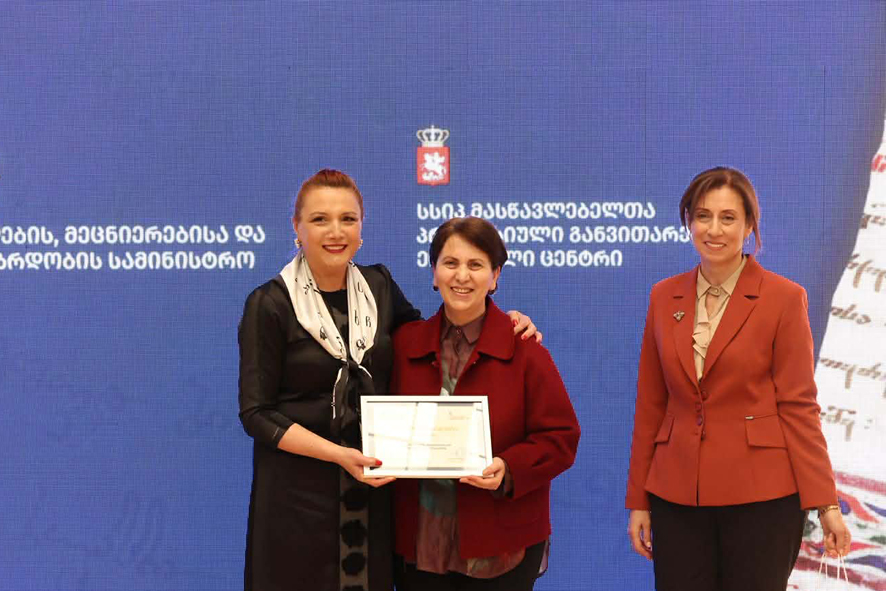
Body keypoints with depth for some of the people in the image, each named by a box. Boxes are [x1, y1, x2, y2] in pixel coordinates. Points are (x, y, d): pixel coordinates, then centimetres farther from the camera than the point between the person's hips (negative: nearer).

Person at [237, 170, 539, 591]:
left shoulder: (378, 286, 3)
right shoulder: (269, 304, -10)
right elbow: (256, 413, -10)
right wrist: (338, 454, -21)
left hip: (373, 487, 4)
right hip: (297, 492, -4)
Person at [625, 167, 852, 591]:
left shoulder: (784, 298, -4)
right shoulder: (664, 297, 7)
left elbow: (798, 405, -5)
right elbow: (650, 405, 9)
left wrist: (825, 503, -10)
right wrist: (638, 501, 8)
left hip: (760, 495, -3)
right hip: (677, 496, 3)